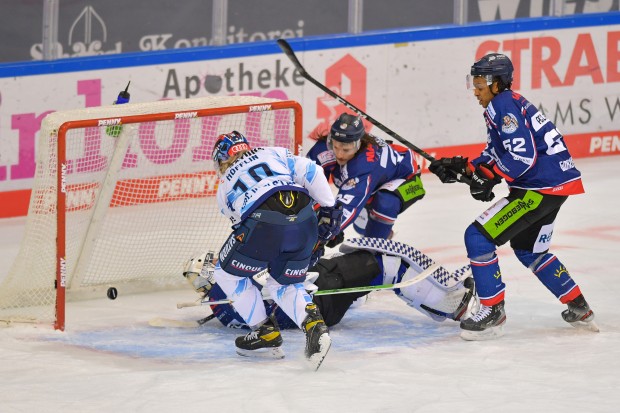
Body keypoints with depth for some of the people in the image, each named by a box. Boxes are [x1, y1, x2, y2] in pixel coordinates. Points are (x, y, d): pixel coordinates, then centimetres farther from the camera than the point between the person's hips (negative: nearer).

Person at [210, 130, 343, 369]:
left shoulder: (224, 186, 30)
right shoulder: (274, 153, 30)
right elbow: (308, 171, 15)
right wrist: (329, 207, 16)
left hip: (263, 223, -3)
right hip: (305, 221, 3)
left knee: (228, 274, 23)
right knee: (284, 284, 25)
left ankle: (266, 334, 22)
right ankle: (314, 324, -1)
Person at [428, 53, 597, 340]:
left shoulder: (505, 106, -15)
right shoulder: (500, 105, 17)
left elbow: (522, 156, -23)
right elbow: (494, 155, 19)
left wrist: (487, 177, -17)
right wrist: (463, 167, 7)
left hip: (542, 186, -11)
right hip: (557, 183, 11)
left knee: (478, 236, -9)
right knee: (528, 249, 28)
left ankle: (493, 313, -5)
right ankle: (579, 310, 34)